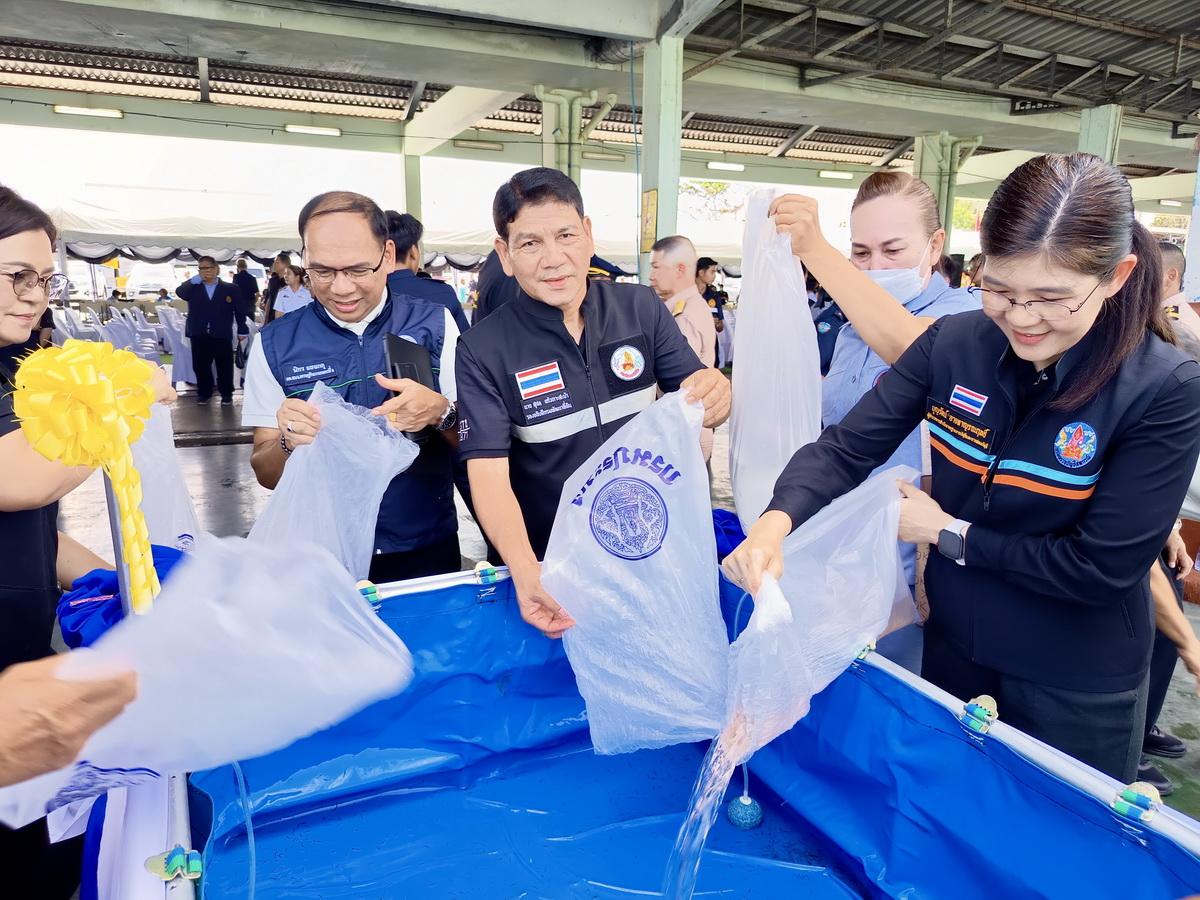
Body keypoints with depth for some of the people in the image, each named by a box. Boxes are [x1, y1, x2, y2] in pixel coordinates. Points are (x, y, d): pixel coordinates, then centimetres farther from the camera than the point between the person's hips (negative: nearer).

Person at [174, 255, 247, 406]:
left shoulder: (231, 289, 3)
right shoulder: (193, 288, 10)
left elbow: (239, 311, 4)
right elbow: (179, 293, -10)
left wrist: (242, 330, 2)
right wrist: (195, 279, -12)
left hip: (222, 336, -2)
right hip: (199, 336, 2)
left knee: (224, 366, 5)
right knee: (201, 366, 8)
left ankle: (226, 394, 17)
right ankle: (204, 393, 21)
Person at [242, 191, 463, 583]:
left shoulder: (434, 324, -6)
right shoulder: (275, 344, -5)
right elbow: (266, 474, -2)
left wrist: (440, 413, -26)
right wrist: (288, 442, -24)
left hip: (426, 550, 0)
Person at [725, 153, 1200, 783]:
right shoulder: (954, 343, -12)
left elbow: (1102, 567, -21)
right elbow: (846, 447, -15)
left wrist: (947, 533, -17)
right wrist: (777, 522, -33)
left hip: (1077, 690, -3)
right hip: (953, 647, 3)